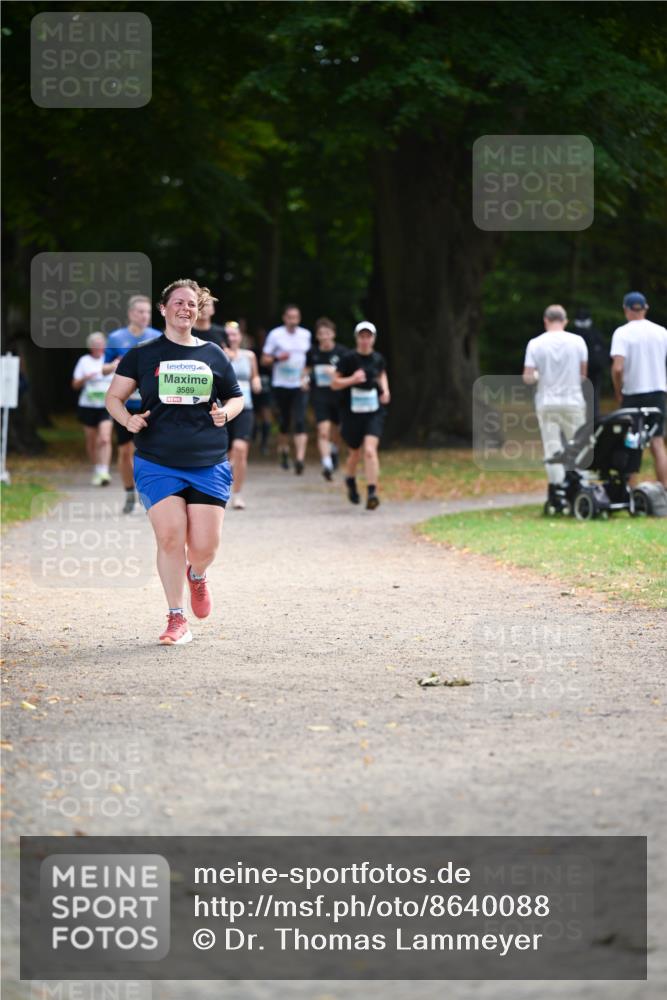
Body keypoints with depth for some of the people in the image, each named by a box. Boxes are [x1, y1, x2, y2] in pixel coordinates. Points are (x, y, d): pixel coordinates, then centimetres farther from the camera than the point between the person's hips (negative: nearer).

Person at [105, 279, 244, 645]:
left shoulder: (213, 355, 11)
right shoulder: (142, 355, 6)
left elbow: (236, 397, 20)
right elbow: (114, 397, 9)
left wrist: (226, 412, -3)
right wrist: (128, 419, -12)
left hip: (208, 464, 2)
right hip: (157, 463, -1)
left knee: (205, 546, -4)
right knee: (170, 537, -14)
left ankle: (196, 575, 34)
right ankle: (176, 619, -1)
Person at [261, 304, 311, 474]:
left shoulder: (305, 335, 6)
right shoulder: (275, 334, -3)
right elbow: (265, 359, 0)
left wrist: (306, 378, 6)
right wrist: (277, 358, -20)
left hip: (300, 385, 1)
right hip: (280, 385, -1)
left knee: (300, 422, -13)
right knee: (284, 422, 9)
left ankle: (300, 458, -21)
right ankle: (284, 452, 32)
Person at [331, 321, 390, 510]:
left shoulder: (378, 359, 3)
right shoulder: (348, 359, -7)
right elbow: (334, 383, -4)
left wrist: (385, 390, 8)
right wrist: (352, 379, -20)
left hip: (374, 413, 1)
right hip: (352, 413, -1)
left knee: (370, 450, -17)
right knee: (355, 453, 14)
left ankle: (372, 493, -21)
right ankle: (350, 481, 45)